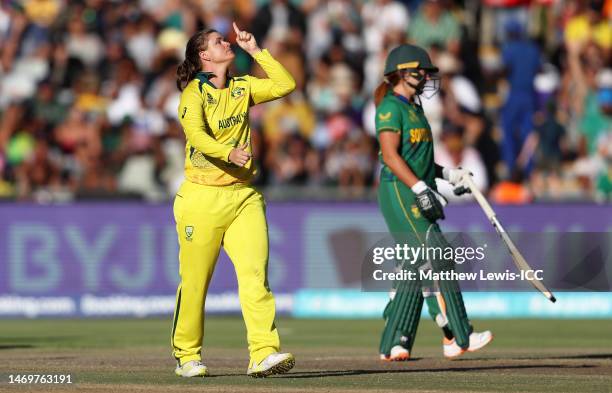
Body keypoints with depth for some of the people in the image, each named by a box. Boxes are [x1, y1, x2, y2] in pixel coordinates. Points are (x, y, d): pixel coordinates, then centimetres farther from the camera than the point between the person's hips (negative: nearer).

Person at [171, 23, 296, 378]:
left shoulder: (242, 88, 13)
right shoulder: (195, 93, -6)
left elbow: (286, 85, 9)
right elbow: (196, 133, -23)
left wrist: (255, 50, 7)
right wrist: (230, 153, -41)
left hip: (244, 195, 4)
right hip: (202, 198, -4)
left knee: (256, 273, -12)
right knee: (194, 282, 3)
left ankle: (264, 354, -20)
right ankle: (187, 356, 18)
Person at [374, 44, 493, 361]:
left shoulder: (413, 109, 21)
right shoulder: (391, 107, -9)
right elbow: (391, 156, -19)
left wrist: (448, 175, 17)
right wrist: (421, 188, -26)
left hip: (417, 196, 10)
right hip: (399, 193, -10)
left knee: (416, 269, 8)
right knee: (435, 261, -12)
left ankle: (393, 344, 9)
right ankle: (456, 338, -13)